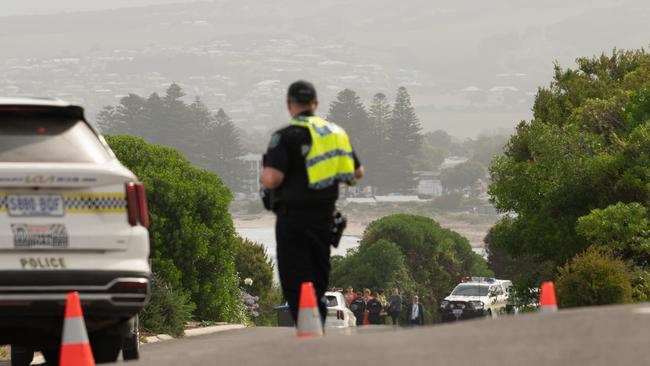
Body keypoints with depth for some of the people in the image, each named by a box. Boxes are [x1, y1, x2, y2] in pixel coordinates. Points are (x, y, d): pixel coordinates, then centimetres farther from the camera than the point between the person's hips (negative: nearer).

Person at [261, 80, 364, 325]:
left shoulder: (286, 137, -12)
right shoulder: (336, 132, 8)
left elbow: (272, 178, -22)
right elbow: (358, 173, 15)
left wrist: (263, 177, 1)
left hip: (294, 217, -6)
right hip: (325, 216, 6)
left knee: (296, 284, -5)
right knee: (319, 281, 16)